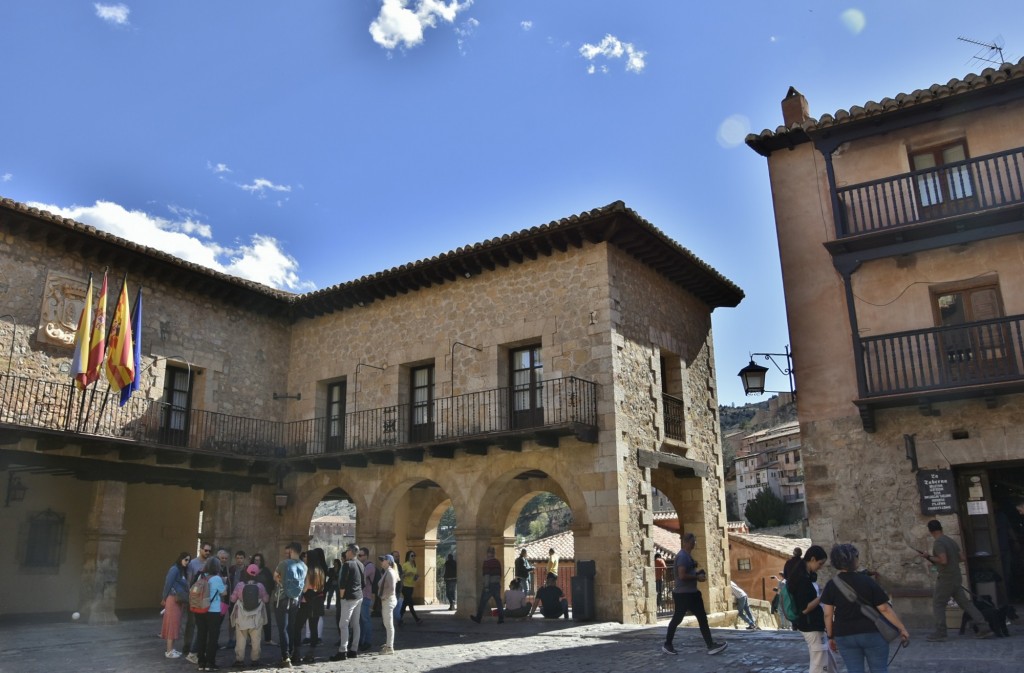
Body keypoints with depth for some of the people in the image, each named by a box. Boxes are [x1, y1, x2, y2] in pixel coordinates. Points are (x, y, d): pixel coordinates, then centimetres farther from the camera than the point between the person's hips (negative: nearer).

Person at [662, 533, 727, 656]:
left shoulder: (687, 555, 14)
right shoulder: (682, 556, -19)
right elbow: (682, 576, -27)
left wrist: (698, 575, 9)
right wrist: (697, 577, -16)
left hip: (691, 593, 10)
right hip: (682, 594, -10)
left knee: (702, 618, 4)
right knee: (677, 619, 2)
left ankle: (711, 646, 3)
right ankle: (667, 645, 16)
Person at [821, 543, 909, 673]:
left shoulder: (831, 585, -4)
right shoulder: (867, 581, -10)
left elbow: (828, 615, -3)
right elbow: (884, 609, -9)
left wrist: (830, 637, 8)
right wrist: (902, 628, 0)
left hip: (845, 637, 2)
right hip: (872, 634, -1)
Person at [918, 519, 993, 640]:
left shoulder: (938, 543, -16)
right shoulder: (951, 541, 12)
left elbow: (943, 560, -24)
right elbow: (961, 557, 14)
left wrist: (929, 557, -11)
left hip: (946, 579, -8)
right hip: (956, 578, 8)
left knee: (938, 604, 1)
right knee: (965, 603, 12)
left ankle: (940, 633, 3)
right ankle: (984, 628, 9)